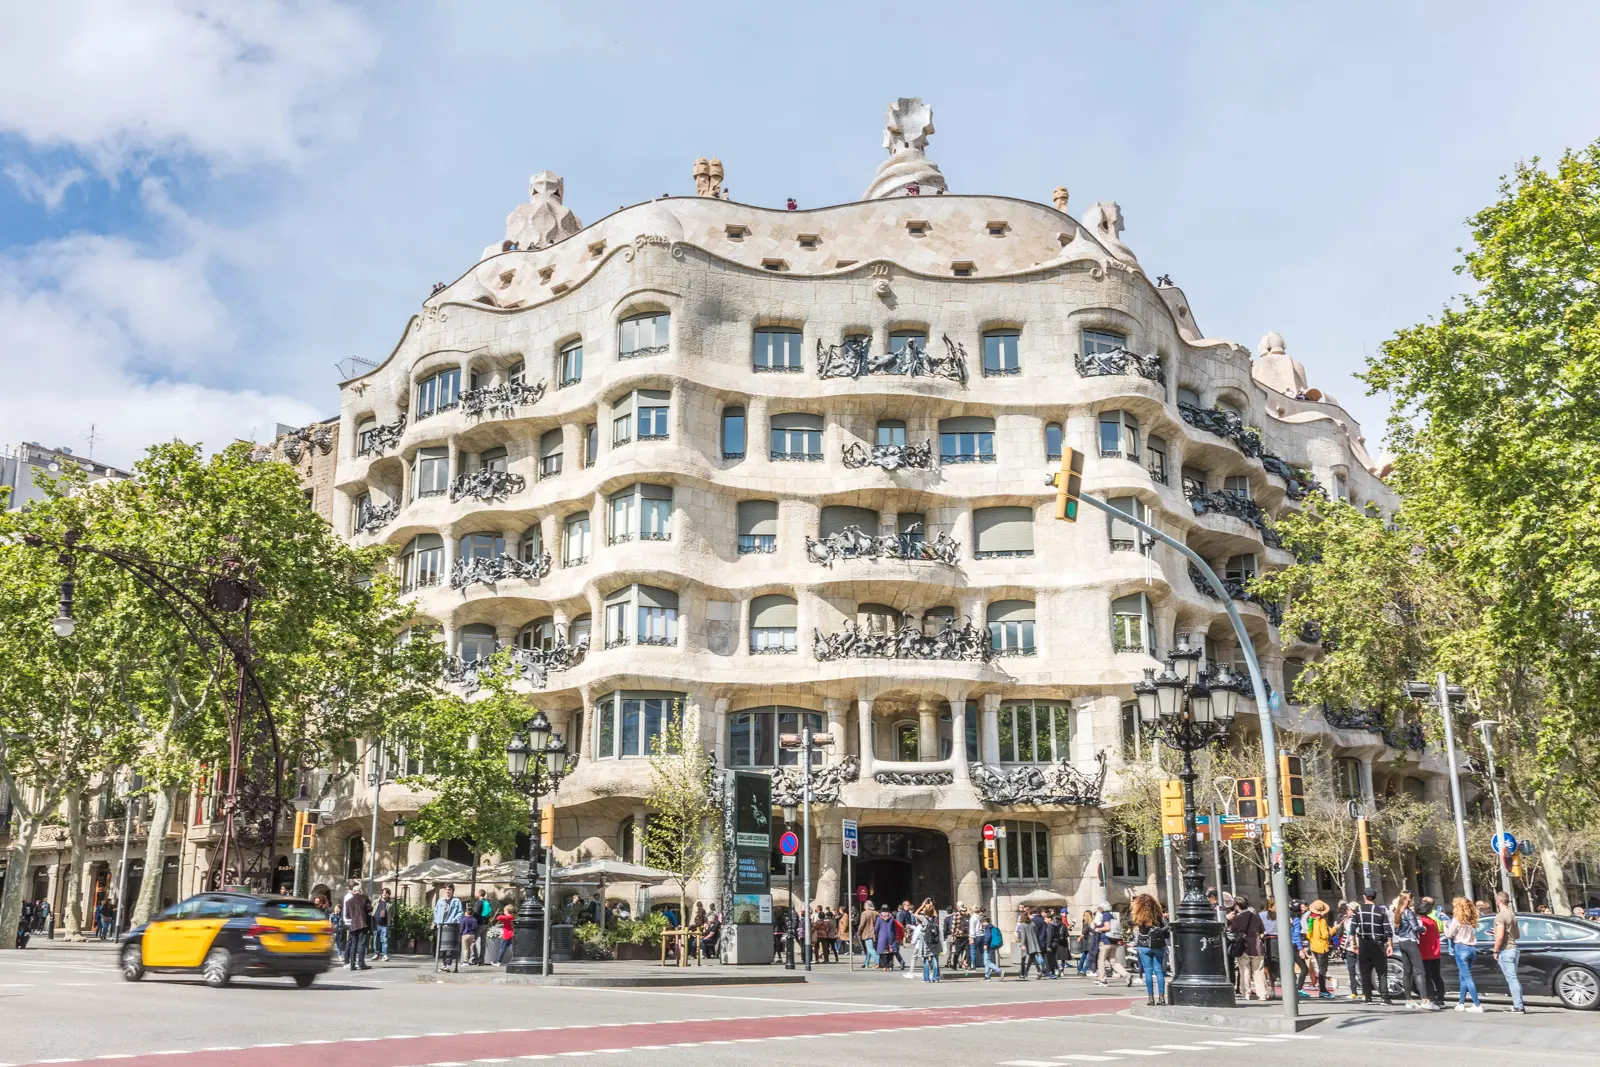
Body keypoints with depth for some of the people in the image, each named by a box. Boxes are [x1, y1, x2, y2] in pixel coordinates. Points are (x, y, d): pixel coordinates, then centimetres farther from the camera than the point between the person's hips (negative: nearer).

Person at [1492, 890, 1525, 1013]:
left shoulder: (1500, 916, -15)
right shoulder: (1513, 915, 15)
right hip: (1514, 949, 9)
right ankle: (1517, 1005, 18)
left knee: (1512, 978, -8)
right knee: (1514, 978, 15)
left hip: (1505, 951, -9)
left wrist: (1495, 951, -11)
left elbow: (1500, 936, -22)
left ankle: (1519, 1006, -10)